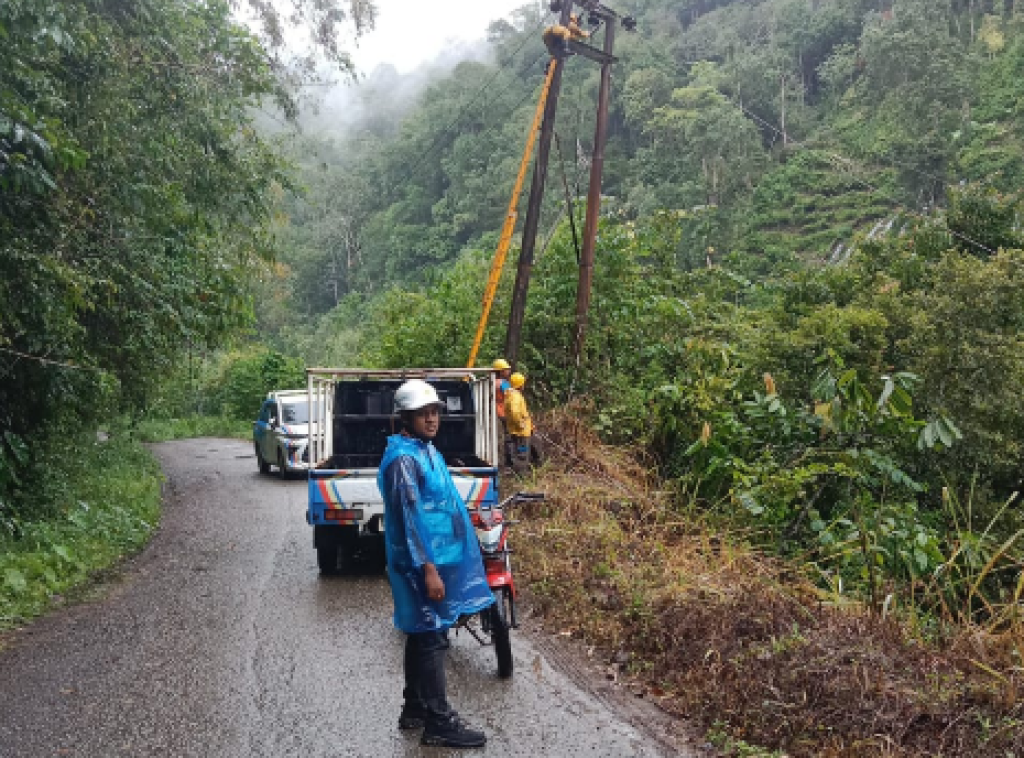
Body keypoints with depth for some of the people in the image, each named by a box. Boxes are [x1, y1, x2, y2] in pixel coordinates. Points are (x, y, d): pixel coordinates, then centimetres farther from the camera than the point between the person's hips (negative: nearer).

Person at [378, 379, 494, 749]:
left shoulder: (427, 450, 12)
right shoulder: (403, 458, -19)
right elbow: (408, 518, -23)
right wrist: (428, 569, -23)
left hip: (438, 558, 10)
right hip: (423, 564, -10)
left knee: (422, 636, 17)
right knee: (432, 638, -3)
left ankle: (415, 708, 28)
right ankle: (438, 722, 5)